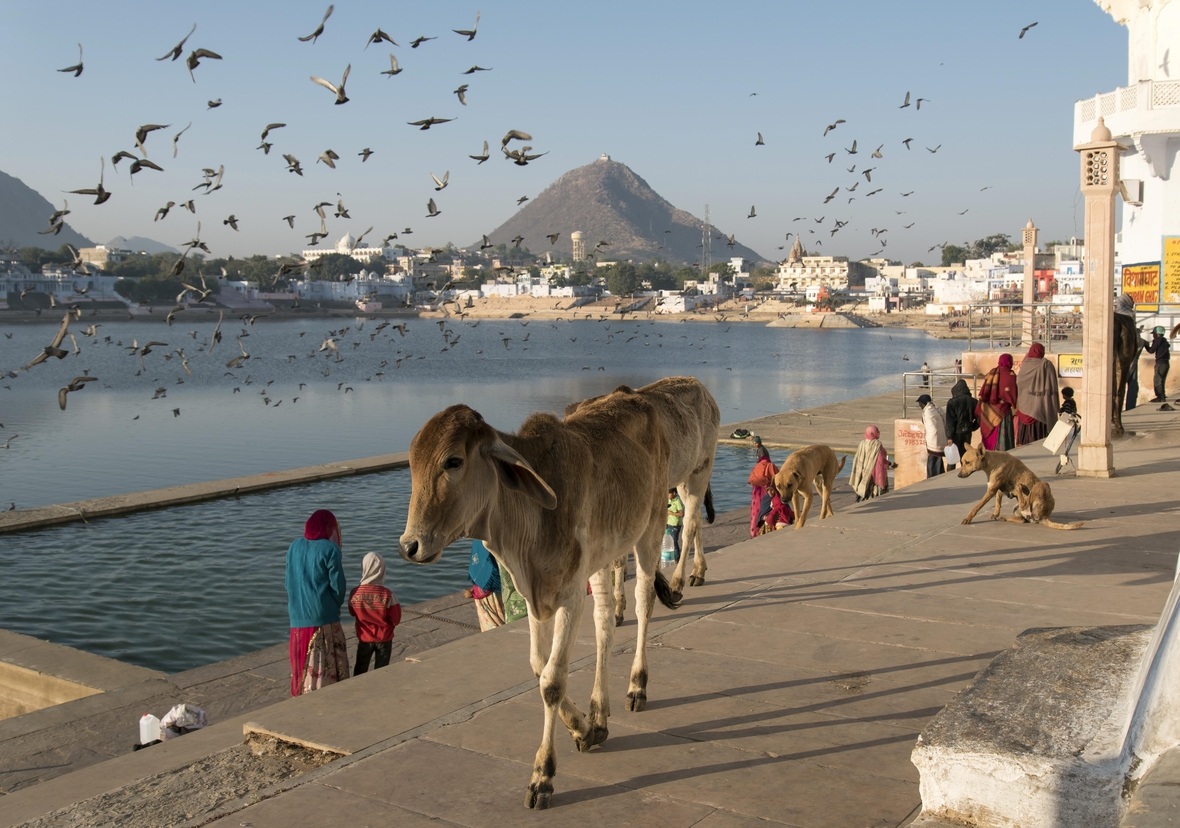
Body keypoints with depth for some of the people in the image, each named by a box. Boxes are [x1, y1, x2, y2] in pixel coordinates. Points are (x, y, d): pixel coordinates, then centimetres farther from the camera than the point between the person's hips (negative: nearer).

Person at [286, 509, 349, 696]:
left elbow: (289, 583, 11)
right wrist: (335, 606, 10)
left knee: (302, 663, 14)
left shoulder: (294, 547, 6)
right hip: (324, 617, -5)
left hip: (298, 615, 5)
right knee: (327, 666, 2)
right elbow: (338, 586, -8)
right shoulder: (330, 549, -10)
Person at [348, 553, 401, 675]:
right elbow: (396, 620, -13)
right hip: (384, 639, -1)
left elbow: (352, 613, 2)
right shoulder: (388, 594, -21)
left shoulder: (355, 593, -17)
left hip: (364, 638, 1)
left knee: (360, 670, 20)